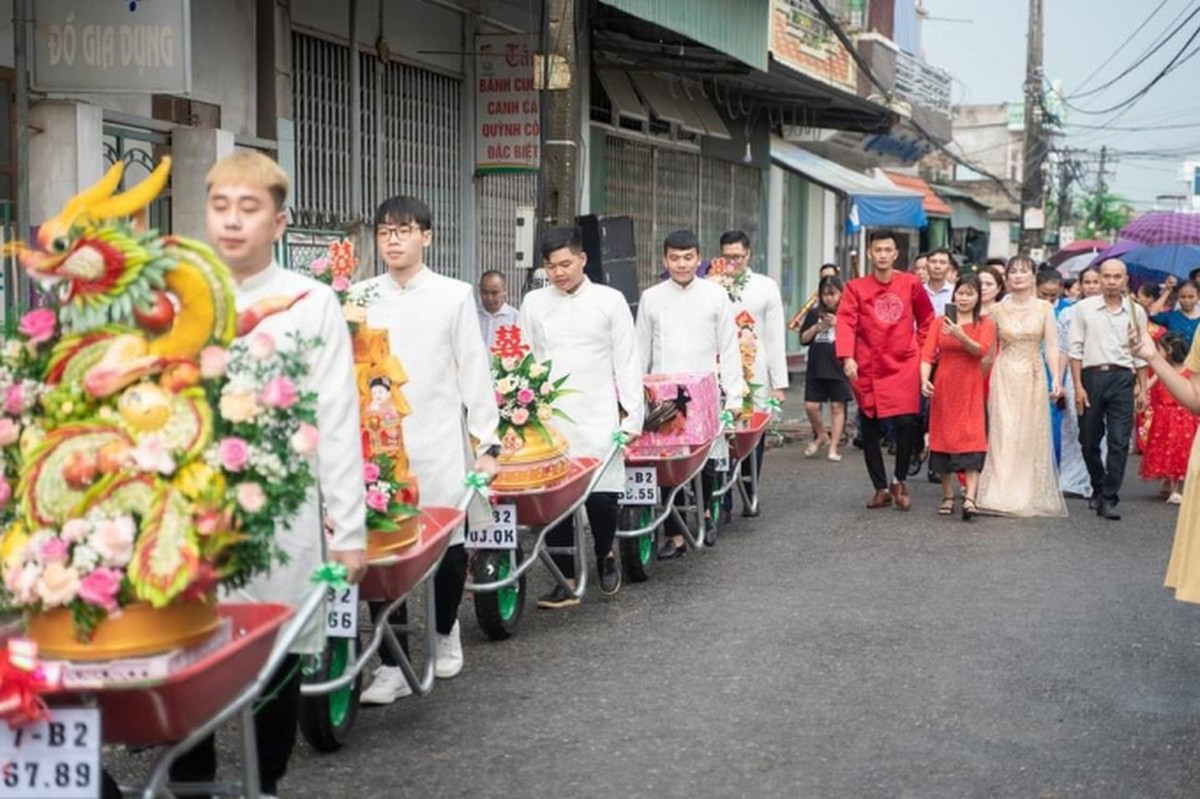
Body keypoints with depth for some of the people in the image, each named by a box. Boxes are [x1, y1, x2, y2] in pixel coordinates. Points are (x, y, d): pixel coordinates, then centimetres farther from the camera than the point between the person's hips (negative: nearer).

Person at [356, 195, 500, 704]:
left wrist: (487, 441, 0)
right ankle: (391, 666, 4)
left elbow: (474, 371, 3)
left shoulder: (455, 296, 3)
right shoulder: (360, 299, 7)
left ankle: (446, 634, 31)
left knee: (449, 545, 5)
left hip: (440, 443, -1)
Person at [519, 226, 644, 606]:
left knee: (602, 497, -6)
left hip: (598, 418, -1)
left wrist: (632, 417, -1)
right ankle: (566, 582, 9)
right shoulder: (534, 304, 8)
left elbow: (627, 362, 4)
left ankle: (605, 554, 25)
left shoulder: (610, 301, 4)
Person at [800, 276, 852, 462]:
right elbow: (803, 339, 10)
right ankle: (821, 436, 23)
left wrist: (838, 325, -16)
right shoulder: (815, 313, 10)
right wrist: (817, 327, -6)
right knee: (811, 406, -2)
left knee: (837, 406, 1)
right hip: (816, 367, 3)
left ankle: (834, 447, 9)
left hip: (839, 366, -3)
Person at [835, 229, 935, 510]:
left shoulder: (911, 284, 4)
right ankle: (880, 488, 19)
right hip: (868, 369, 0)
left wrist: (920, 347, 9)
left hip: (904, 367, 0)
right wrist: (847, 357, -24)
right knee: (870, 430, 5)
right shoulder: (855, 288, 0)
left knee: (907, 423, -12)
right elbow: (846, 322, -11)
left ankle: (900, 481, 9)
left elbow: (927, 318, 17)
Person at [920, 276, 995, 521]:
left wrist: (960, 336, -30)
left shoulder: (985, 325, 6)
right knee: (943, 438, 5)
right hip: (943, 389, 2)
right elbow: (927, 354, -3)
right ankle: (948, 496, 15)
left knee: (971, 439, -11)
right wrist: (925, 380, -19)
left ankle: (970, 499, -19)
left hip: (970, 390, -2)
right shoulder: (940, 323, 8)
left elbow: (981, 350, -14)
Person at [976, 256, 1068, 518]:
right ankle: (1002, 494, 3)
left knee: (1031, 434, 3)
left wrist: (1056, 378, -11)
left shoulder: (1044, 308, 3)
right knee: (1003, 435, -2)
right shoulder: (998, 310, 4)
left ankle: (1030, 495, 11)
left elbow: (1051, 345, -2)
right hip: (1004, 376, 0)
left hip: (1033, 376, 0)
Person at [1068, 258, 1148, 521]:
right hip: (1091, 376, 0)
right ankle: (1098, 488, 30)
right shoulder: (1084, 308, 4)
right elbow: (1076, 349, 1)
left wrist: (1142, 388, 7)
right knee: (1089, 440, 8)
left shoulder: (1136, 311, 9)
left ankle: (1109, 499, -3)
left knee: (1119, 442, -7)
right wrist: (1078, 386, -5)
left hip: (1122, 379, 0)